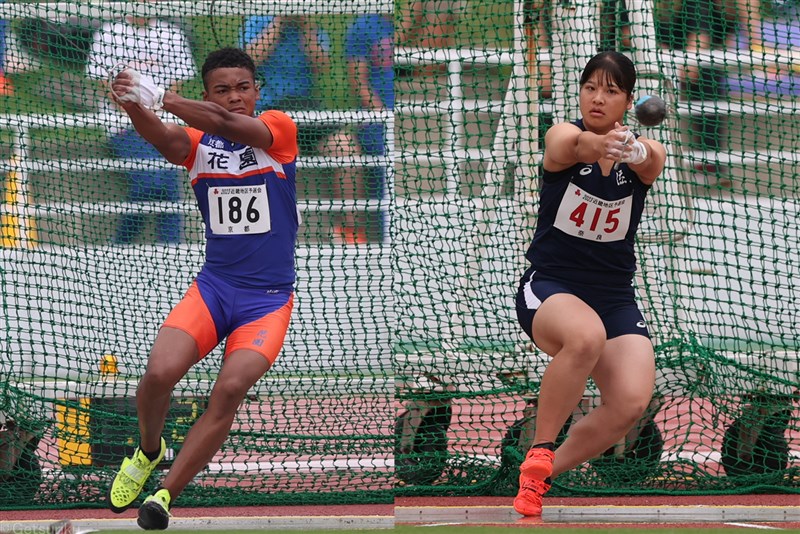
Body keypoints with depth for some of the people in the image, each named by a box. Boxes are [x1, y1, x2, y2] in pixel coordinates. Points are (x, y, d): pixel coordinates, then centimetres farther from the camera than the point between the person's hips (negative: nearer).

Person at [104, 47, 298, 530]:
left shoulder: (279, 128, -1)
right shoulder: (198, 143, 4)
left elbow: (227, 124, -22)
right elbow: (165, 138, -21)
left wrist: (160, 98, -34)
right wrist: (134, 106, -44)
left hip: (269, 297, -2)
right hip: (214, 286, 2)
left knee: (230, 389, -23)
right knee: (159, 373, -21)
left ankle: (166, 495, -11)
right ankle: (148, 452, 12)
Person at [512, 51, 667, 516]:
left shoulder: (646, 152, -2)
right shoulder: (563, 136, -7)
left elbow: (650, 160, -28)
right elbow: (574, 147, -33)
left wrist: (635, 151, -53)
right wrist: (597, 144, -57)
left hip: (615, 296, 3)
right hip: (549, 287, -3)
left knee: (631, 401, -21)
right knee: (586, 336, -38)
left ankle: (543, 475, 2)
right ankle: (538, 456, -23)